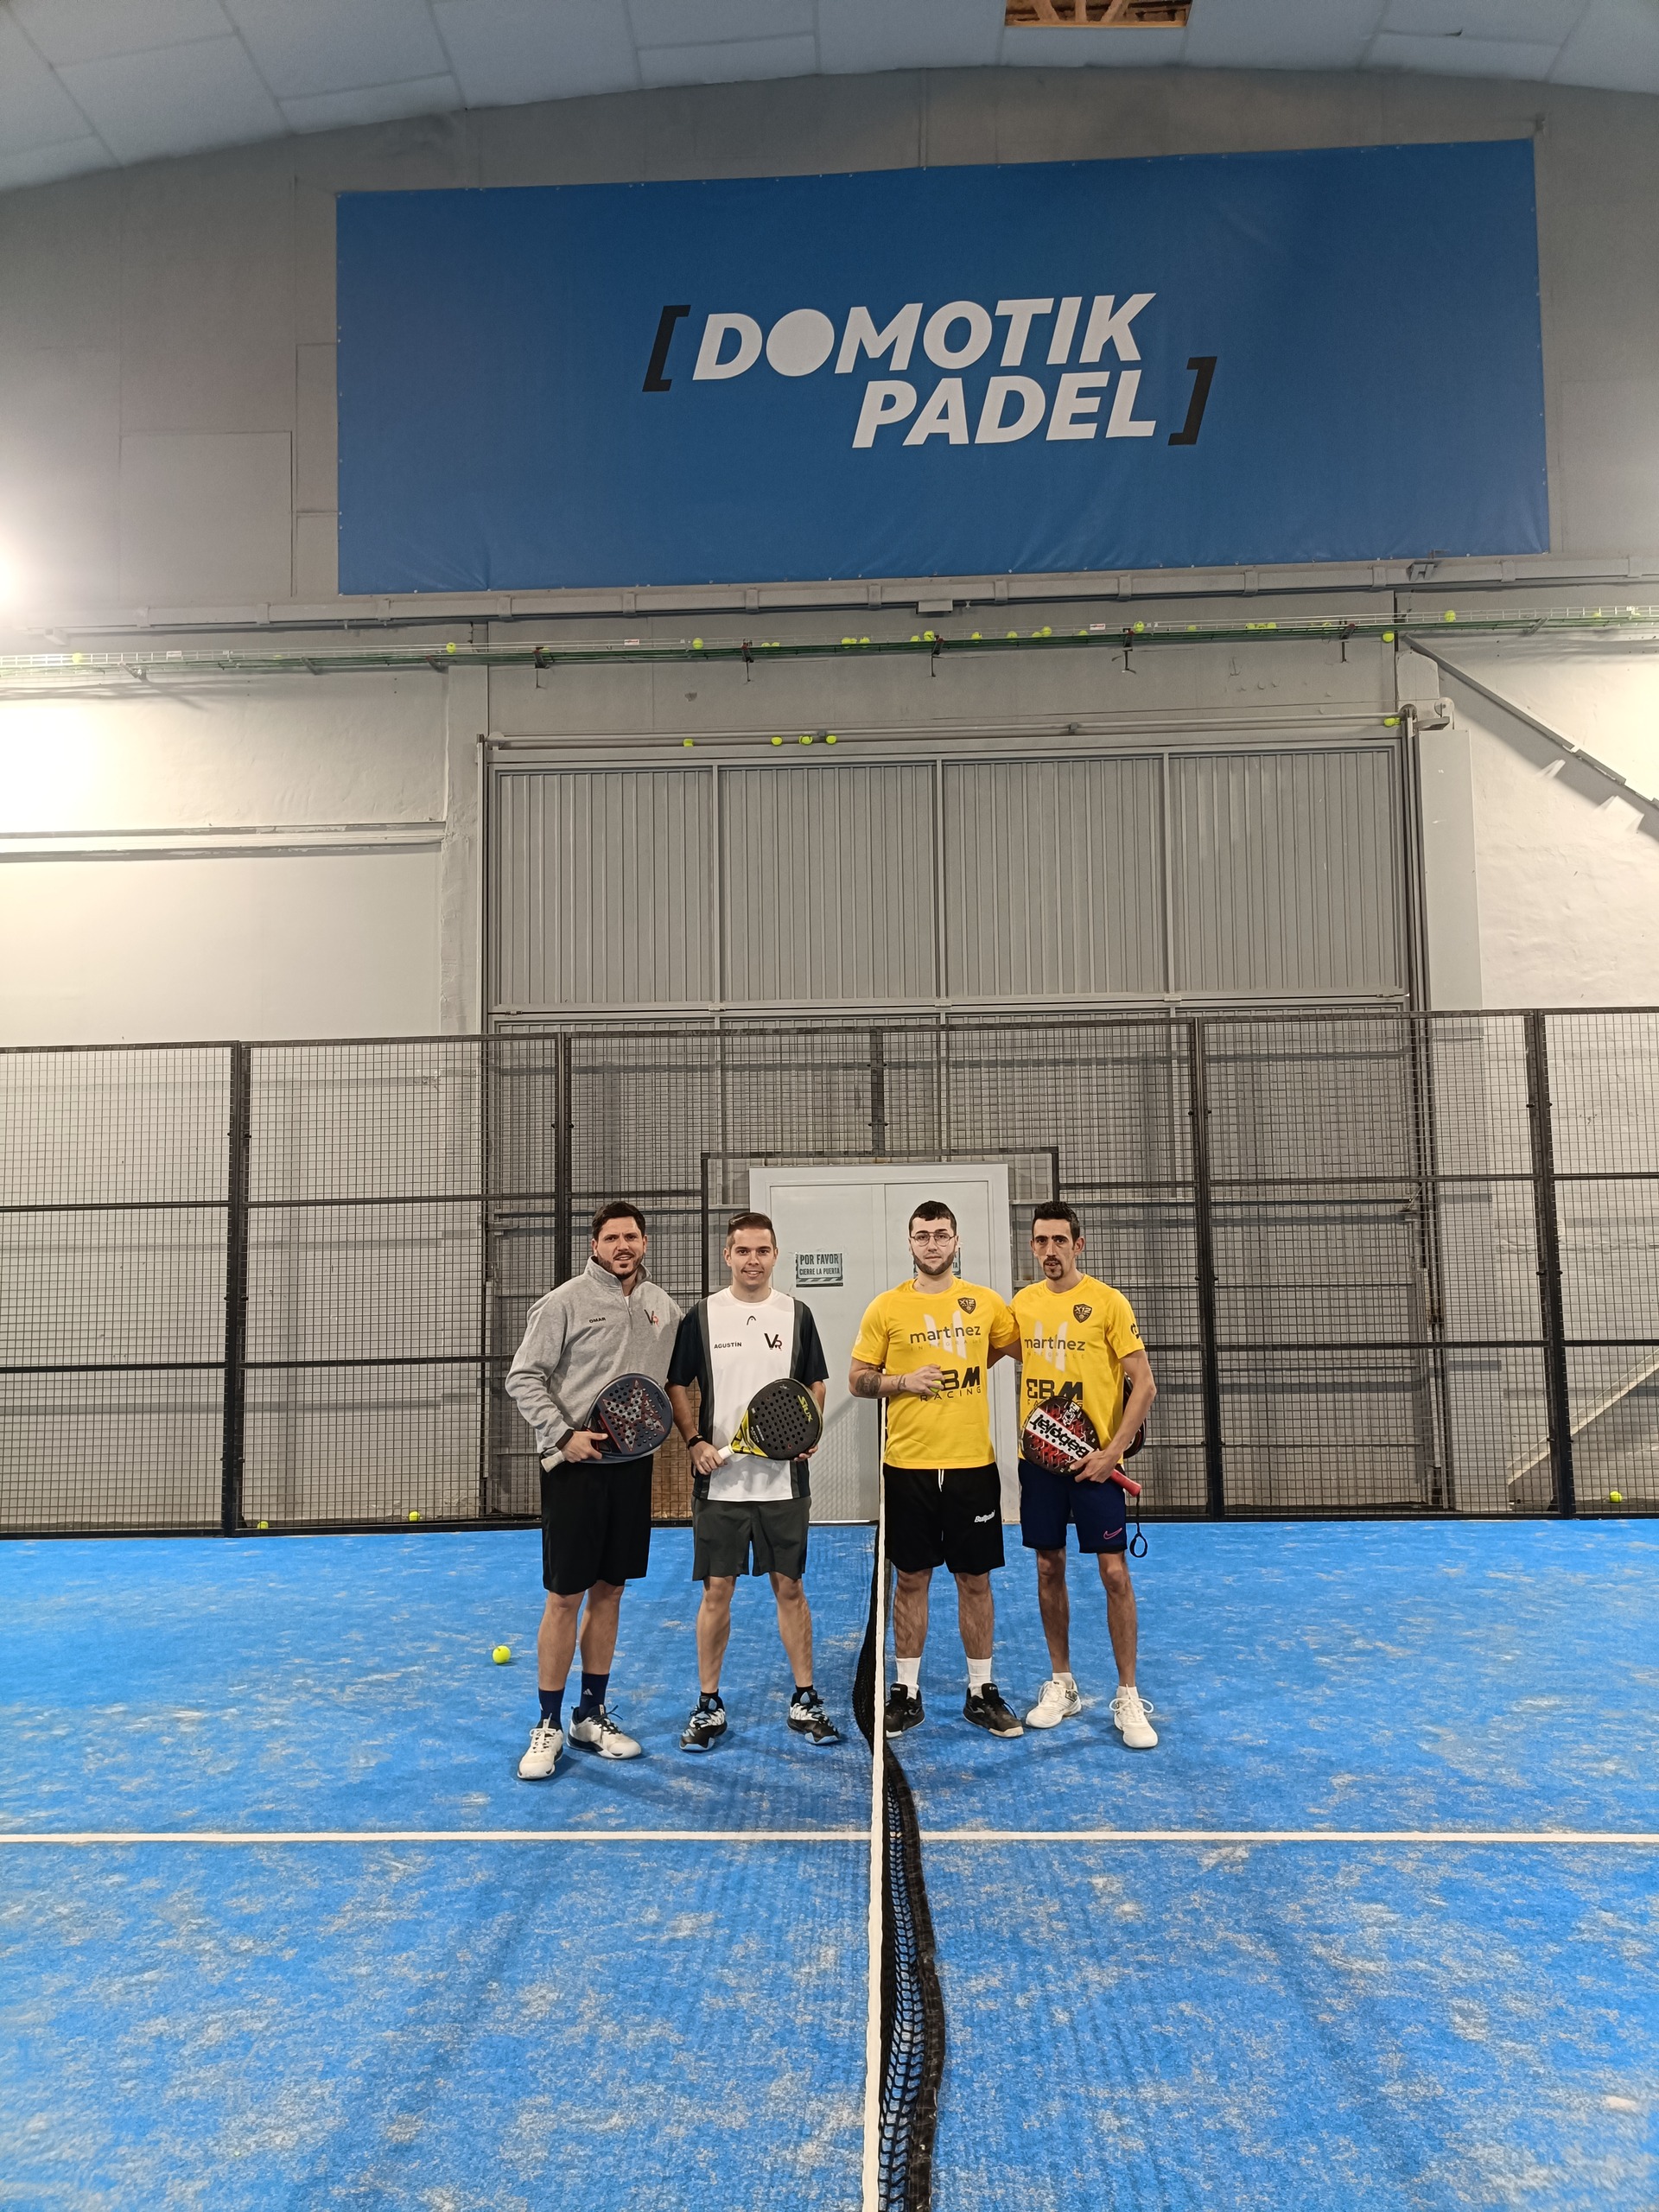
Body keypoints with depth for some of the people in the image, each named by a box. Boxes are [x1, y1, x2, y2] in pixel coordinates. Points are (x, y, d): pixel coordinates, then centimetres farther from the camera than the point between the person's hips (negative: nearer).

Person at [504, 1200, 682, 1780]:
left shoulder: (664, 1308, 8)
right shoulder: (566, 1302, -8)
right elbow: (523, 1377, -9)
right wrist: (563, 1436, -16)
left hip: (632, 1465, 5)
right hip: (574, 1468, -5)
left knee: (609, 1591, 12)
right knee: (565, 1596, 0)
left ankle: (592, 1715, 25)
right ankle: (548, 1726, 13)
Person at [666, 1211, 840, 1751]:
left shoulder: (796, 1314, 4)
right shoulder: (702, 1315, 1)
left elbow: (816, 1384, 10)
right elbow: (677, 1386, 5)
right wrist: (695, 1441, -8)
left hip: (784, 1479, 1)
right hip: (719, 1480, -1)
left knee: (789, 1587, 7)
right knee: (716, 1590, 4)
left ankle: (805, 1700, 19)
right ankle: (708, 1704, 17)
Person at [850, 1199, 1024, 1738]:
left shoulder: (986, 1303, 3)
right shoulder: (885, 1307, 0)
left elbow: (1019, 1348, 18)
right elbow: (859, 1380, 2)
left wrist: (970, 1365, 1)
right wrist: (903, 1380, -14)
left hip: (973, 1463, 1)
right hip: (908, 1465, -1)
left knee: (975, 1578, 8)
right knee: (912, 1578, 7)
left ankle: (981, 1692, 21)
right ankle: (907, 1691, 19)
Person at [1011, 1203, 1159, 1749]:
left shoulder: (1107, 1302, -7)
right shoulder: (1022, 1303, 5)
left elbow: (1144, 1384, -8)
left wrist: (1113, 1450, -15)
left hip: (1094, 1459, -4)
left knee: (1114, 1573, -2)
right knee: (1049, 1570, 10)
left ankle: (1128, 1696, 10)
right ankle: (1061, 1685, 24)